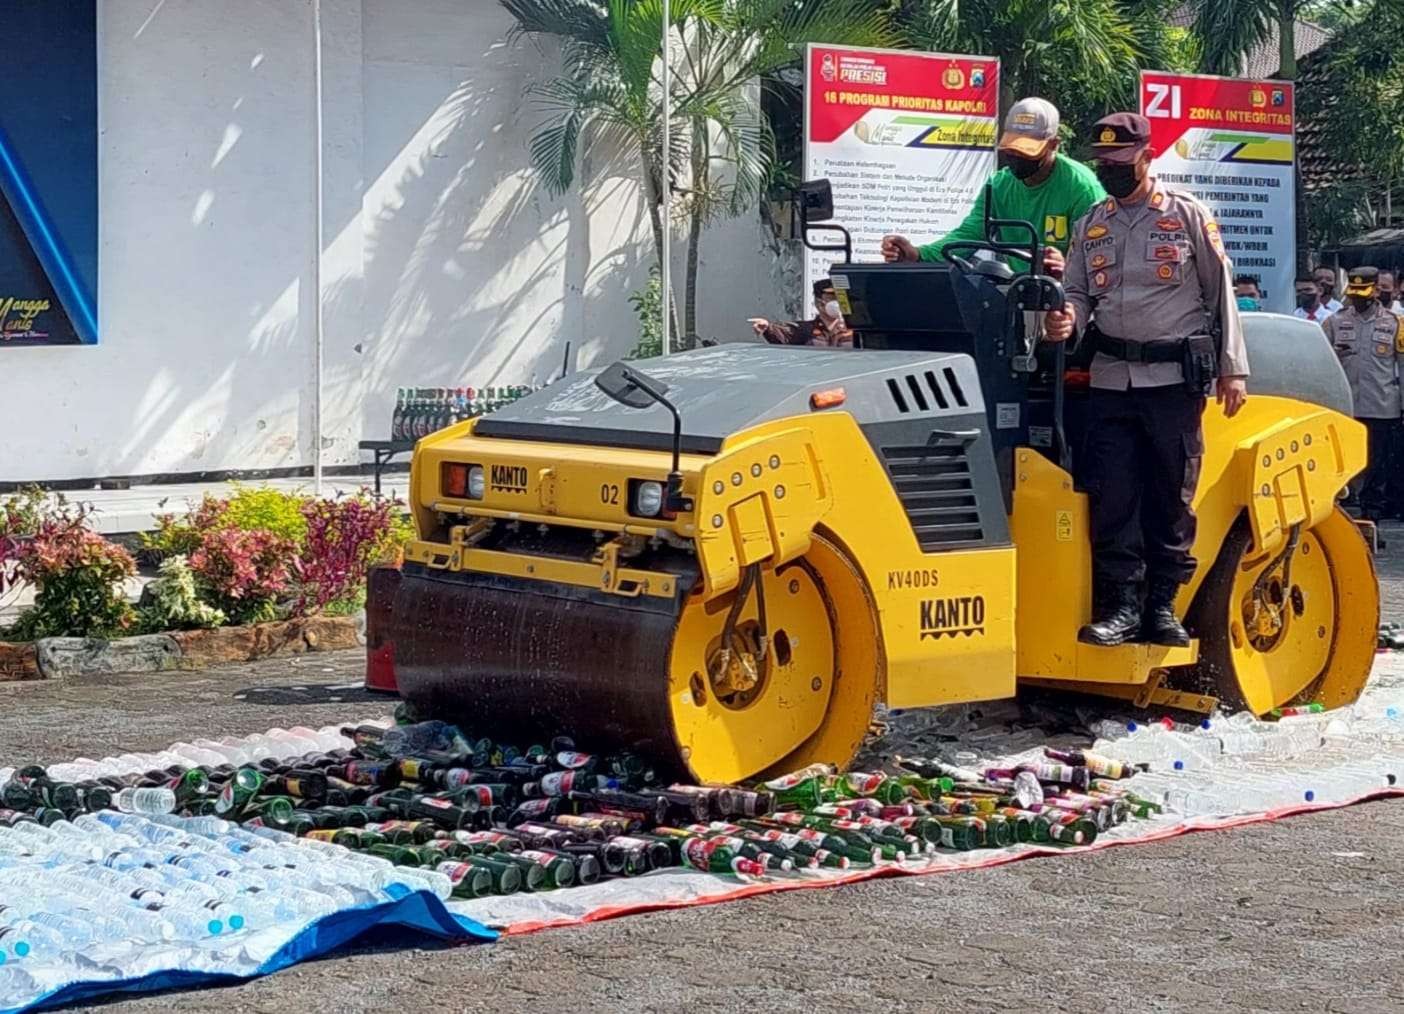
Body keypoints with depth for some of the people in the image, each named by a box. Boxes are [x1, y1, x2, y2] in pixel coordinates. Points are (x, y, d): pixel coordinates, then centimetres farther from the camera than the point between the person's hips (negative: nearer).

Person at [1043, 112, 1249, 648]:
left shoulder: (1187, 215, 1)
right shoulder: (1090, 226, 12)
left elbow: (1221, 291, 2)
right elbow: (1078, 292, 15)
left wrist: (1232, 368, -1)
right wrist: (1068, 319, -11)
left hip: (1175, 378, -3)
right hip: (1111, 379, 3)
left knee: (1172, 498, 2)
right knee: (1112, 498, -2)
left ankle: (1162, 605, 10)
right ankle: (1118, 605, 3)